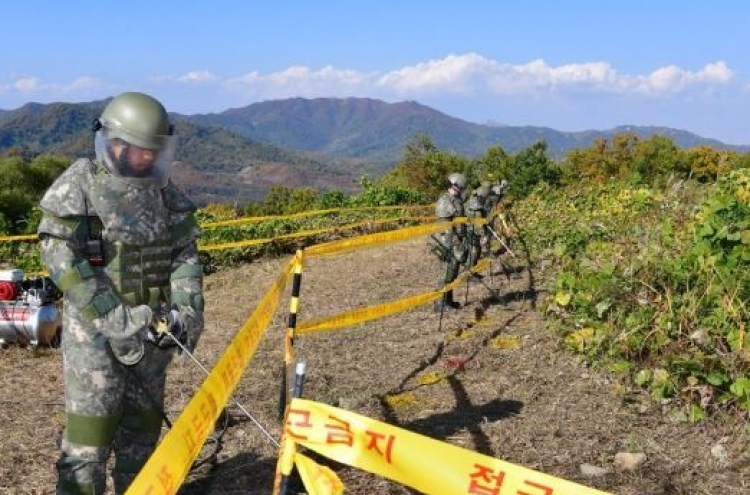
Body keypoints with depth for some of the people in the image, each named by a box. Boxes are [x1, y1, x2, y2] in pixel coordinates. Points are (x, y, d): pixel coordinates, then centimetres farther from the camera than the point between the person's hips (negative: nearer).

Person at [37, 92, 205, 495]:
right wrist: (110, 314, -20)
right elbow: (58, 253, -14)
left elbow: (185, 252, 9)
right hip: (94, 329, -5)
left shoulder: (164, 190, 8)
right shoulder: (78, 184, -7)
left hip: (152, 327, 5)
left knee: (143, 424, 15)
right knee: (91, 425, -3)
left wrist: (187, 307, -6)